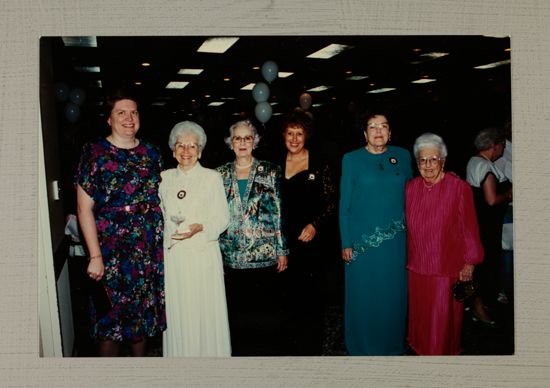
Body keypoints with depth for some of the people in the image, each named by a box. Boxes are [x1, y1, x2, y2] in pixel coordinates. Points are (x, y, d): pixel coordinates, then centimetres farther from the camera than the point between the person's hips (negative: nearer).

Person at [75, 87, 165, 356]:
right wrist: (95, 256, -15)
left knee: (144, 312, 15)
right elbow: (84, 209, -9)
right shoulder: (95, 152, -6)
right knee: (112, 317, 6)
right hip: (112, 251, -4)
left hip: (149, 249, 4)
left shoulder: (150, 152, 6)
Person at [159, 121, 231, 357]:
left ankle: (210, 353, 20)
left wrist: (200, 227, -19)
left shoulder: (212, 178, -1)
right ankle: (180, 354, 24)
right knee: (177, 312, 8)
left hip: (203, 255, -3)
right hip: (173, 255, 3)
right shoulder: (165, 178, 9)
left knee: (205, 311, 3)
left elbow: (222, 219, -4)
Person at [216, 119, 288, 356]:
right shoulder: (221, 174, 9)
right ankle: (238, 352, 24)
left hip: (264, 254, -2)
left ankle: (265, 352, 20)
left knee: (264, 308, 3)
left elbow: (278, 212, 2)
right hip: (231, 255, 2)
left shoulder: (270, 172, 3)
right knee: (236, 309, 7)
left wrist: (282, 249, -1)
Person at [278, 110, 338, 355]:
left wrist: (315, 225, -14)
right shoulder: (277, 164, 8)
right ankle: (294, 346, 24)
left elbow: (331, 204, 0)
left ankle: (312, 348, 16)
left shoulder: (319, 165, -2)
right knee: (292, 293, 8)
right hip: (284, 240, 3)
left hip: (311, 240, -3)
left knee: (310, 294, 1)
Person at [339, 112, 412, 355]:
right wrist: (346, 243, -5)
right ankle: (361, 348, 27)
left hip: (395, 241, 2)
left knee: (393, 294, 12)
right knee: (362, 296, 7)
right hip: (362, 240, -2)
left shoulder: (403, 156, 5)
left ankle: (392, 346, 33)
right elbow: (344, 204, -2)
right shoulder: (351, 159, -2)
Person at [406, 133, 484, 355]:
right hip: (417, 266, 4)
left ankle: (443, 352, 29)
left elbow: (469, 228, -8)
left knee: (443, 317, 7)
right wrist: (408, 258, 11)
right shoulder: (411, 188, 1)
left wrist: (469, 262, -6)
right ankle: (421, 349, 37)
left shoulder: (459, 188, -12)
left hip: (447, 267, -4)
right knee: (420, 313, 16)